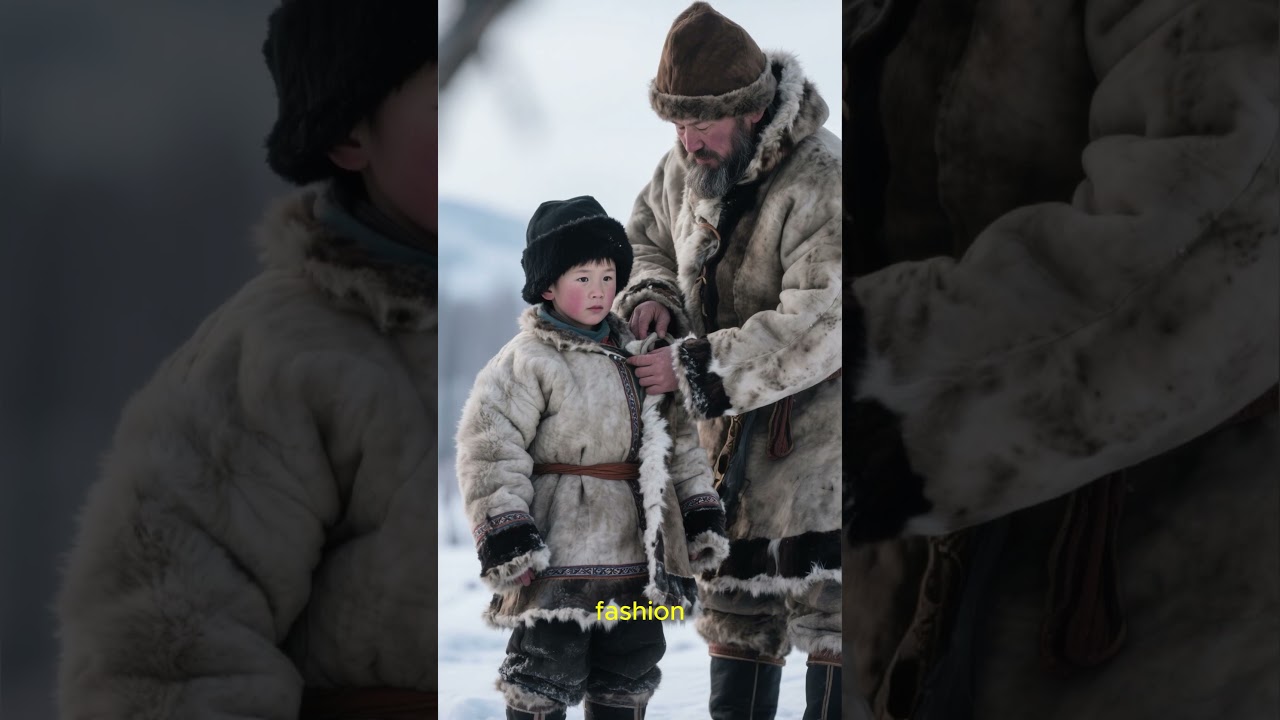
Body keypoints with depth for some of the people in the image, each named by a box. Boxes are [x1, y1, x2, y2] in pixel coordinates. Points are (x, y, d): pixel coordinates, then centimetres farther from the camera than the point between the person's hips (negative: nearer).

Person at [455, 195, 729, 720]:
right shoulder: (526, 361, -9)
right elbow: (490, 449, -13)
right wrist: (506, 533, -19)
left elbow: (678, 439, 18)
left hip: (634, 553, 7)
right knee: (546, 674, -7)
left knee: (629, 673, 14)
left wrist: (701, 513, 12)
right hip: (558, 555, -7)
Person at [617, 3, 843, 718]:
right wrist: (652, 292, -3)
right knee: (737, 591, 14)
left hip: (820, 404, -8)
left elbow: (817, 326, -29)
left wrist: (695, 369, -27)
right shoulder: (685, 169, 0)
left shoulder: (823, 184, -25)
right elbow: (649, 235, 21)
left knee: (824, 596, -12)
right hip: (734, 417, 8)